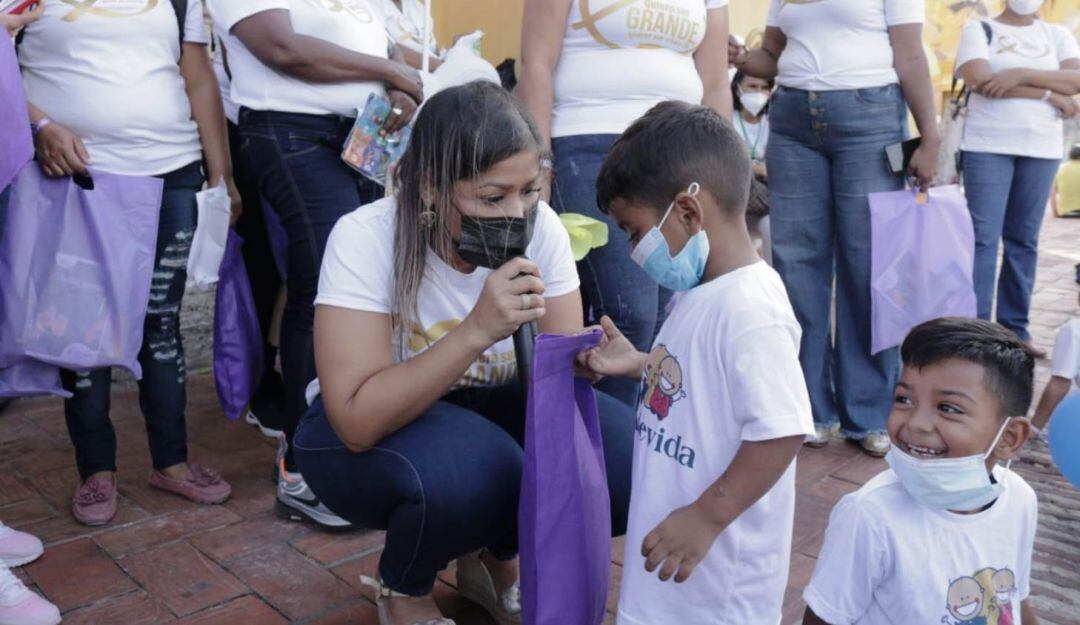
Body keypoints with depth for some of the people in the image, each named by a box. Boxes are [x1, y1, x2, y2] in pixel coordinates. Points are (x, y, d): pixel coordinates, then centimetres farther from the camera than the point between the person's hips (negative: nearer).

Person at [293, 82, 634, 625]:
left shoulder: (540, 227, -15)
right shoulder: (365, 238, -25)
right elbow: (359, 421, -32)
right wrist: (477, 331, -42)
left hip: (486, 411, 4)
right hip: (368, 434, -4)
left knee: (623, 453, -20)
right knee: (473, 468, -36)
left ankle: (496, 561, 10)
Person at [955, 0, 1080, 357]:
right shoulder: (979, 30, 5)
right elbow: (979, 80, -12)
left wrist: (1022, 74, -16)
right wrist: (1049, 95, -8)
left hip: (1041, 149, 3)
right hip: (988, 146, -3)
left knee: (1024, 240, 5)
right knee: (983, 237, -7)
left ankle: (1015, 330, 10)